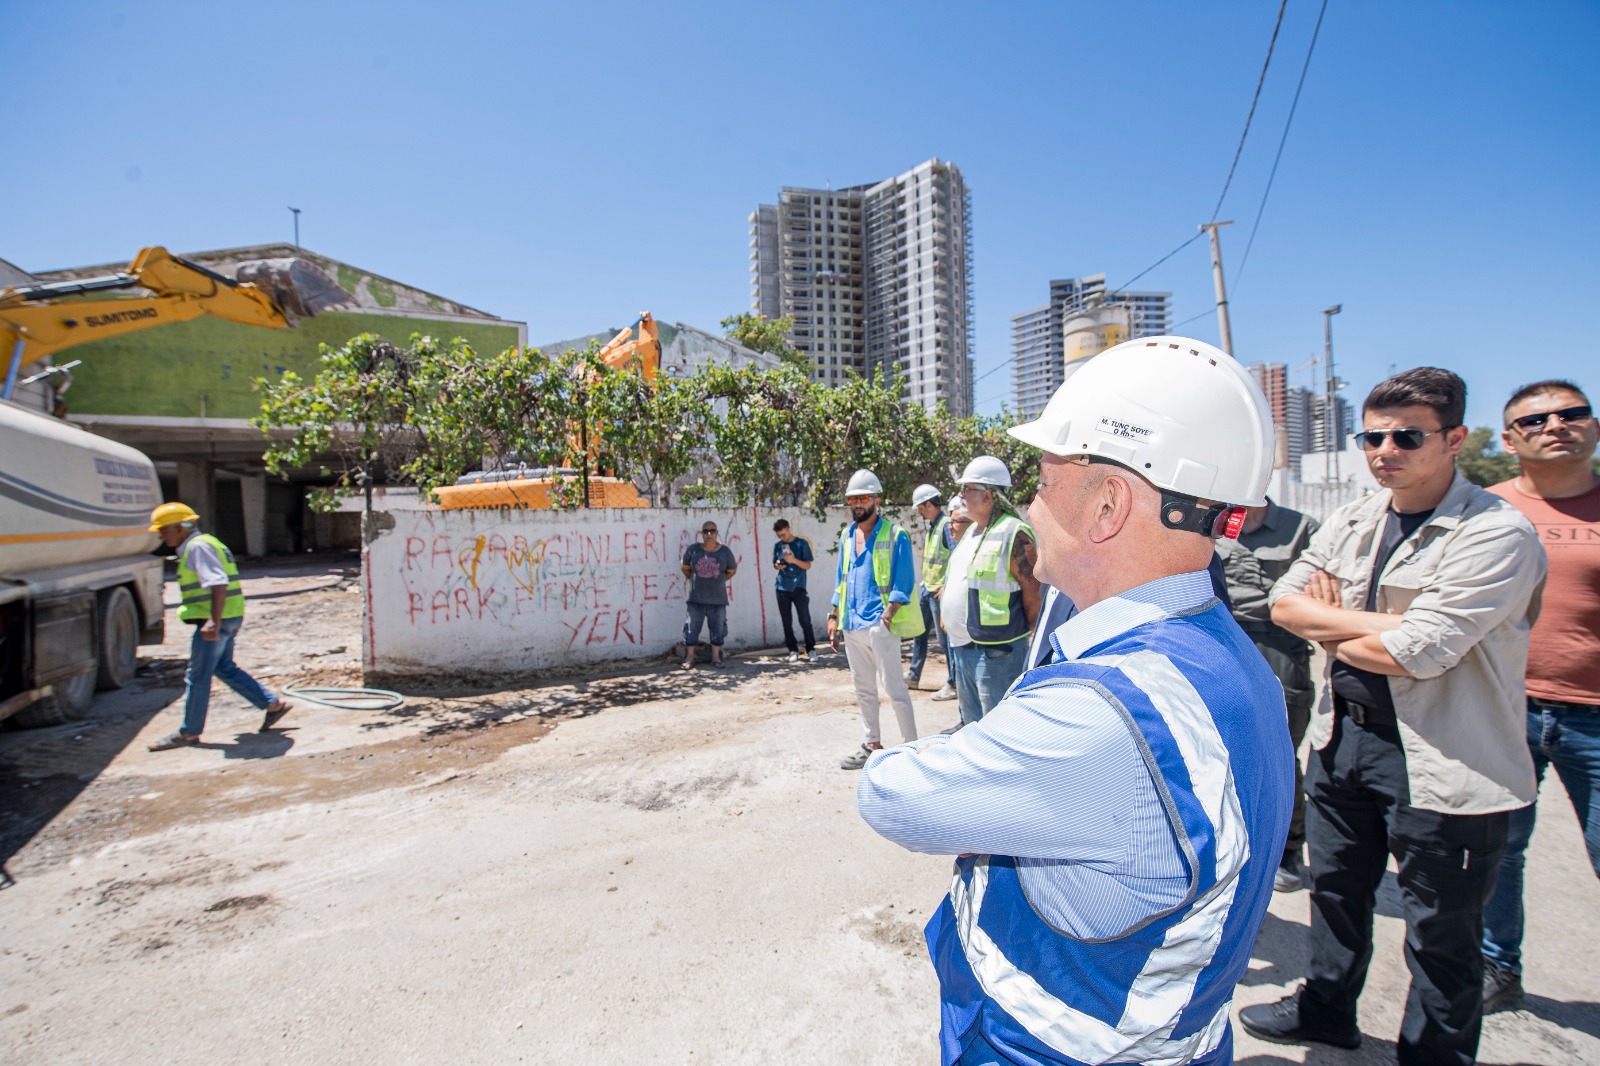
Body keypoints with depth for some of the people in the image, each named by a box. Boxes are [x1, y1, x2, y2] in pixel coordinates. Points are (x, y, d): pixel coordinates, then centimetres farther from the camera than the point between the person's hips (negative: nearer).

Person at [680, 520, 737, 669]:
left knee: (718, 628, 7)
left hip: (718, 599, 1)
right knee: (691, 628, 1)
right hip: (696, 598, 0)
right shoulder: (692, 550, -4)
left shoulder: (725, 551, -2)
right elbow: (685, 568, 10)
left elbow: (732, 571, 10)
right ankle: (689, 658, 11)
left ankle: (716, 657, 21)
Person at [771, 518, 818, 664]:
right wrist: (777, 565, -6)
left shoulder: (802, 543, -2)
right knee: (787, 621, 5)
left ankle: (811, 650, 3)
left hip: (798, 587, -4)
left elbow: (807, 565, -4)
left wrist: (794, 560, -21)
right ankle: (793, 650, 12)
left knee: (805, 620, -6)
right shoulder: (777, 546, 10)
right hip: (782, 588, 4)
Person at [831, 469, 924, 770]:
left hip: (880, 624, -7)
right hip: (852, 624, 7)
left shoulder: (895, 534, -8)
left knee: (894, 688, -1)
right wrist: (834, 616, 13)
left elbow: (903, 584, -11)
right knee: (863, 689, 15)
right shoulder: (847, 536, 12)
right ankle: (872, 744, 28)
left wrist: (886, 617, -20)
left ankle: (911, 747, 11)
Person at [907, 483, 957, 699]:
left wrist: (946, 587, -22)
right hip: (927, 588, 10)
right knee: (919, 631, 18)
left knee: (945, 638, -2)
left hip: (940, 592, -10)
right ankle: (913, 675, 31)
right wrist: (927, 583, 18)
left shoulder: (946, 524, -17)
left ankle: (953, 685, 8)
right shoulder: (931, 525, 13)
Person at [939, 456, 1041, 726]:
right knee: (972, 726, 22)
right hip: (962, 649, 9)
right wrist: (948, 616, 19)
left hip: (995, 653, -9)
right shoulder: (972, 531, 13)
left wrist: (1034, 641, -14)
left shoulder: (1014, 534, -16)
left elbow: (1033, 595, -17)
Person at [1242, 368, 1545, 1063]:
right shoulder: (1352, 521, 5)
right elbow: (1284, 601, -1)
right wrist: (1379, 623, -15)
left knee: (1441, 930, 11)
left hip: (1438, 758, -7)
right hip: (1343, 734, 7)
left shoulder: (1497, 532, -17)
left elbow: (1416, 652, -25)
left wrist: (1330, 630, -8)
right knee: (1336, 887, 24)